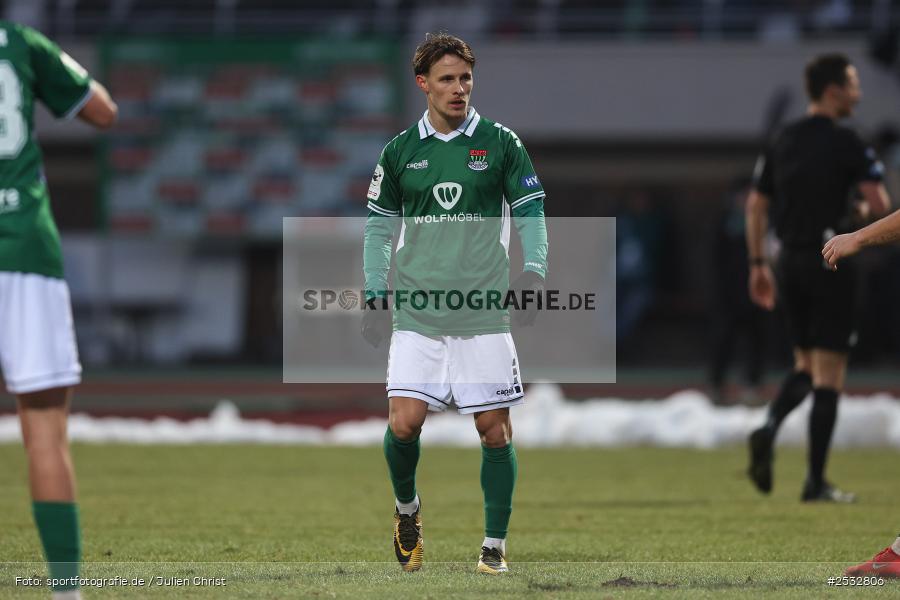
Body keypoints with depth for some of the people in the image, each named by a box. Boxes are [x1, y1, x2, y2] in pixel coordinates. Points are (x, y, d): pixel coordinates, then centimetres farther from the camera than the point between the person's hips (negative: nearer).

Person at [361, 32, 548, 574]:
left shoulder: (501, 143, 2)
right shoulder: (400, 151, 7)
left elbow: (530, 214, 6)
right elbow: (379, 225, 14)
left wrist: (533, 274, -9)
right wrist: (376, 296, 6)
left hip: (485, 314, -1)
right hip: (417, 315, 1)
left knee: (495, 429, -2)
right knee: (404, 423, -10)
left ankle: (495, 547, 8)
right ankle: (407, 508, 19)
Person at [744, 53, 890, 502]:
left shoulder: (782, 143, 9)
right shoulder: (844, 143, -11)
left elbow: (755, 204, 11)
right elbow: (880, 203, -16)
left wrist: (758, 265, 16)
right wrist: (860, 210, 7)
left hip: (790, 262, 6)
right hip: (830, 262, -6)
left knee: (804, 366, 18)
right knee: (829, 374, -1)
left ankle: (769, 428, -10)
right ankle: (816, 482, -2)